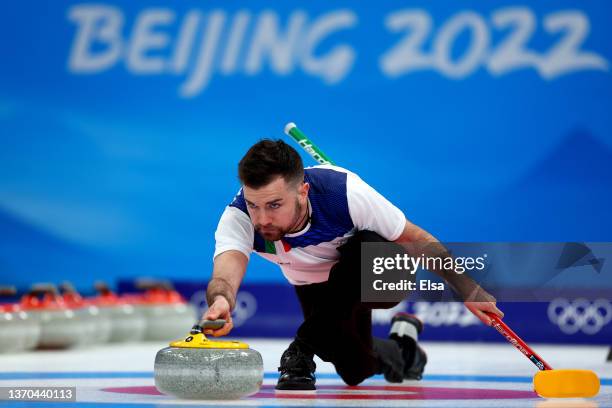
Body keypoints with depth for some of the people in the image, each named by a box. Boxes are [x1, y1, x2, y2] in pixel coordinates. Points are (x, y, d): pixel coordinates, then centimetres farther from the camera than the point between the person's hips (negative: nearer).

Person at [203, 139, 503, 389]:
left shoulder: (345, 192, -37)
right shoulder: (238, 218, -32)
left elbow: (417, 240, -22)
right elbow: (225, 276, -50)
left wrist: (469, 292, -17)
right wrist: (220, 302, -74)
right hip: (316, 286, 3)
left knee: (371, 247, -37)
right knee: (357, 370, -9)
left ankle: (303, 349, -21)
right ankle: (399, 350, 28)